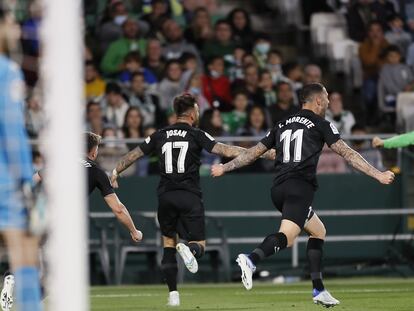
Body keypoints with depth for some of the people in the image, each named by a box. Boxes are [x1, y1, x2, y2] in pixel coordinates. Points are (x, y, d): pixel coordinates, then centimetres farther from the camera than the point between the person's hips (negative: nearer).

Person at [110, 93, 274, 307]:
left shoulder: (160, 135, 10)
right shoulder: (196, 135, -1)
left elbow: (134, 154, 18)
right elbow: (225, 151, -11)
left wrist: (116, 171, 34)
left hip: (166, 196, 3)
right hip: (189, 196, -3)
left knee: (168, 243, 15)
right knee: (199, 245, 4)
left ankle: (173, 293, 6)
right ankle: (189, 248, -34)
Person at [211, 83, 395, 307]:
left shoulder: (283, 125, 23)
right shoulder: (320, 124, 6)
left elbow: (254, 152, 24)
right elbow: (347, 154, 1)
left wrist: (225, 168, 35)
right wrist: (378, 175, 1)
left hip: (279, 188, 7)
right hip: (300, 187, -7)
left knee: (318, 231, 21)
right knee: (286, 237, -22)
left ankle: (319, 289, 14)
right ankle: (251, 260, -50)